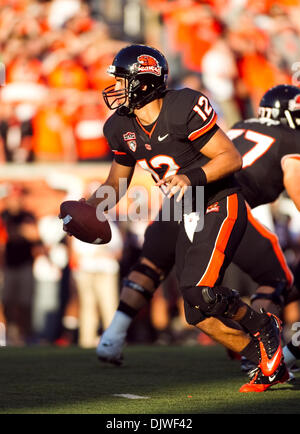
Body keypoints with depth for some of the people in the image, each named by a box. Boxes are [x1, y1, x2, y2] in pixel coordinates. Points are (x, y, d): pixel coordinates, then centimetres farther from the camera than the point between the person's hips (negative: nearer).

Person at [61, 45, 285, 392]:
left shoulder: (184, 109, -21)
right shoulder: (122, 129, 2)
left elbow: (232, 157, -19)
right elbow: (116, 184, 15)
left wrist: (191, 177, -33)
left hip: (221, 206, -8)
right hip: (188, 218, 8)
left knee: (199, 291, -24)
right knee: (201, 315, 2)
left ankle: (261, 325, 3)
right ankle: (270, 365, 18)